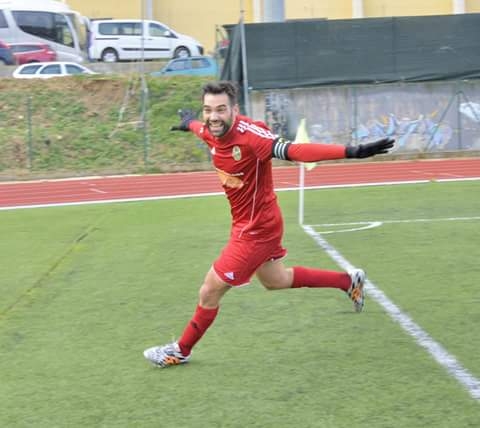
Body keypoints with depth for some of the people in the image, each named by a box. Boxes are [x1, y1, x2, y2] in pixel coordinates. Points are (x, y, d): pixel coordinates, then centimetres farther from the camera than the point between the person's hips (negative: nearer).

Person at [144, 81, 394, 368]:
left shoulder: (249, 135, -32)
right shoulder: (213, 132, -8)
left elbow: (295, 151, -41)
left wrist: (352, 151, -52)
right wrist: (190, 123, 43)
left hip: (256, 228, -9)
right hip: (248, 223, 9)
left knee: (210, 292, 2)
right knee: (276, 280, 28)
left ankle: (181, 351, 24)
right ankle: (349, 281, 41)